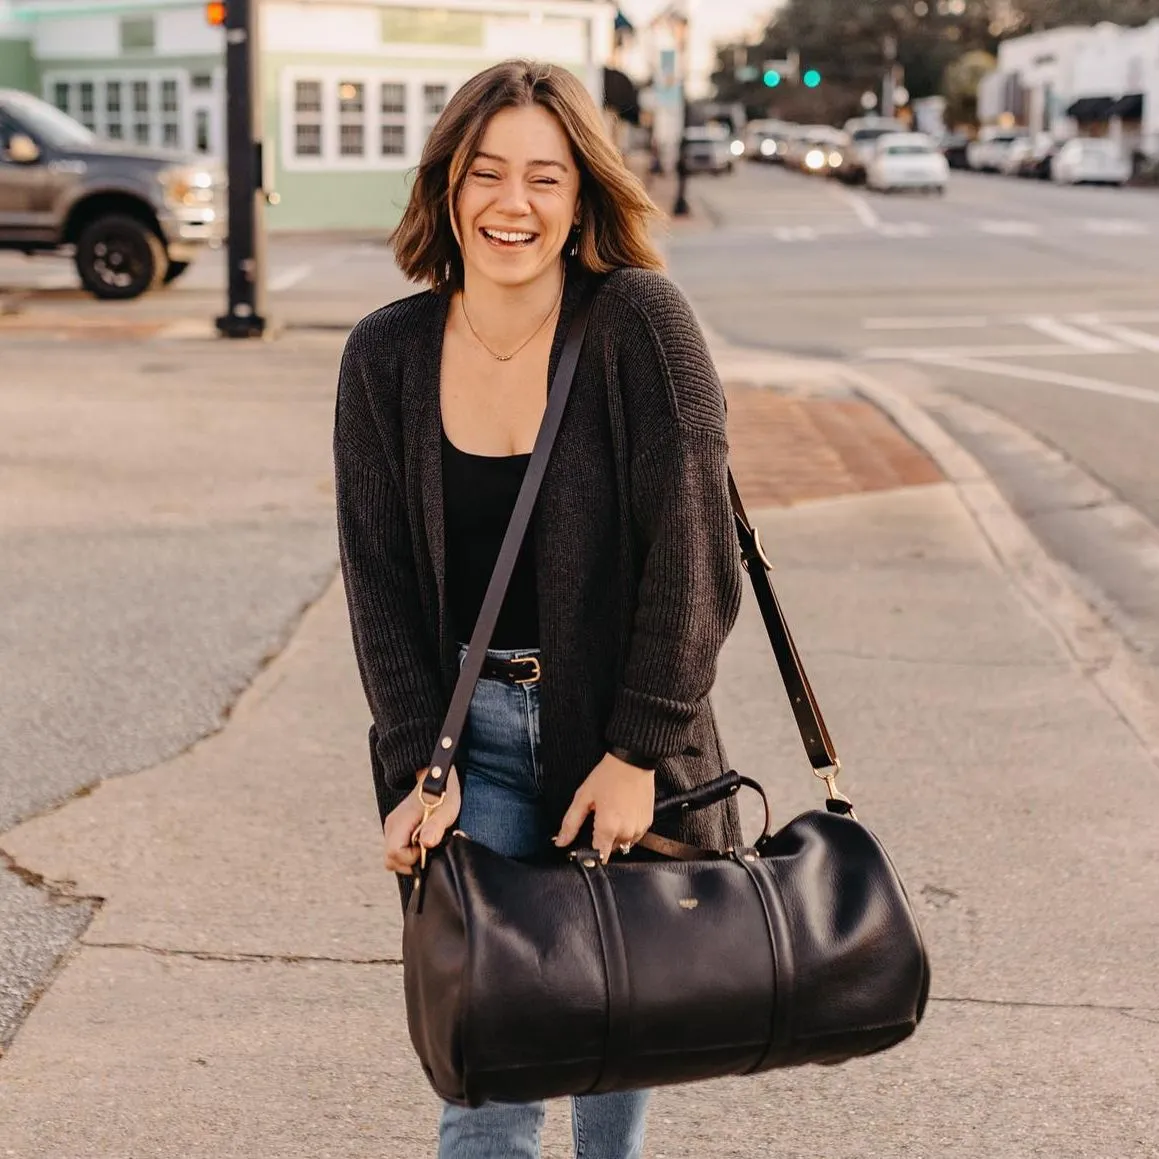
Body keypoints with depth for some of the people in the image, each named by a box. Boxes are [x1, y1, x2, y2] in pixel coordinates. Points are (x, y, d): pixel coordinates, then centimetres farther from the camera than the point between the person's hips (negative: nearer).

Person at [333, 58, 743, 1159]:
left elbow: (693, 552, -13)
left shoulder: (639, 324, -12)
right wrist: (417, 771, -7)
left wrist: (638, 750, -14)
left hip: (619, 734, -1)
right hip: (470, 730, 1)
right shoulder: (387, 355, -2)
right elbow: (379, 580, 0)